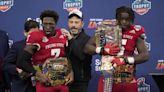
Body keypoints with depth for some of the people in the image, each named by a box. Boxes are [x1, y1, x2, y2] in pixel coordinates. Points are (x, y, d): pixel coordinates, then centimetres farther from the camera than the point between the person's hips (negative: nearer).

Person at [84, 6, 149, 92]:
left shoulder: (135, 32, -1)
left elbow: (145, 55, -6)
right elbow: (87, 47, -4)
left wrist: (126, 60, -19)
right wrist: (103, 49, -20)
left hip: (128, 81, 1)